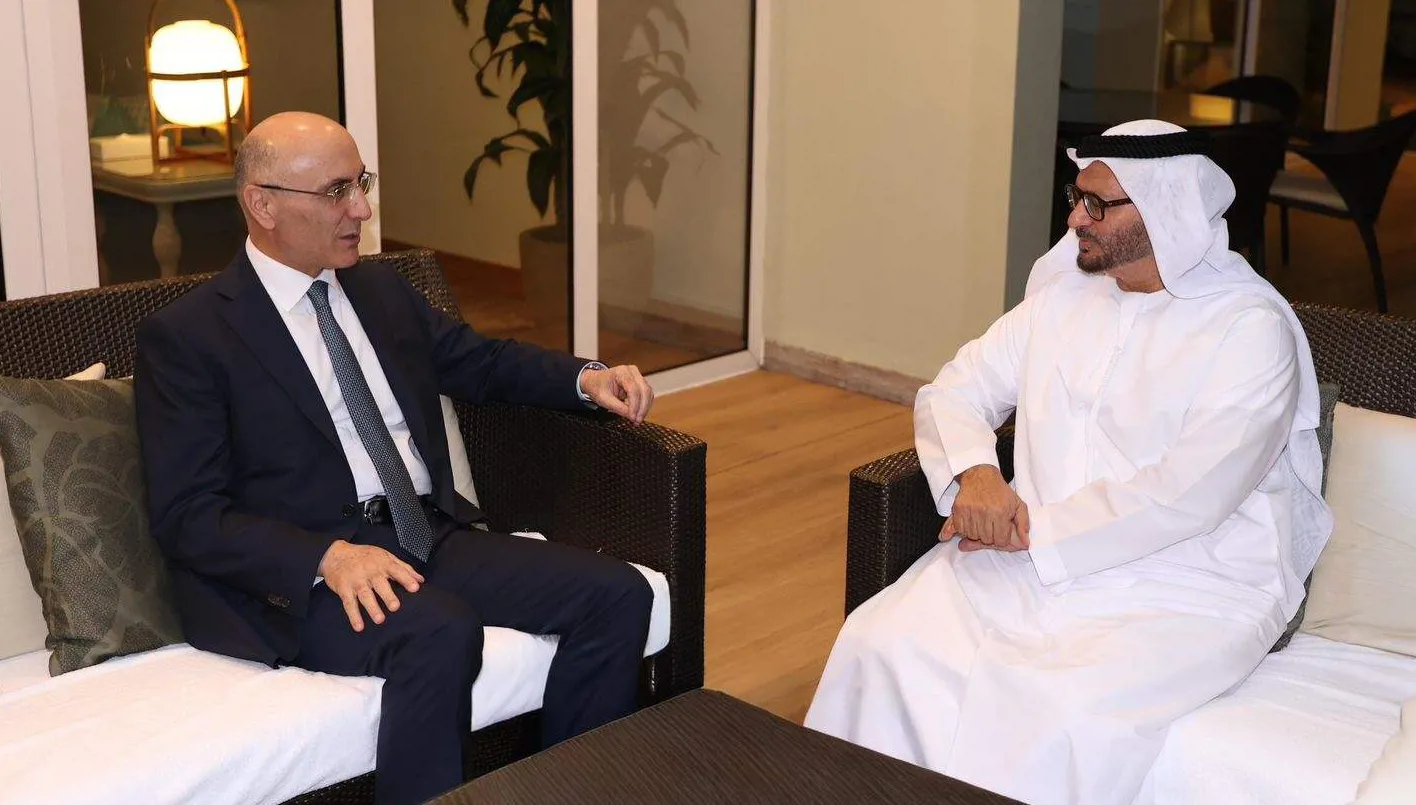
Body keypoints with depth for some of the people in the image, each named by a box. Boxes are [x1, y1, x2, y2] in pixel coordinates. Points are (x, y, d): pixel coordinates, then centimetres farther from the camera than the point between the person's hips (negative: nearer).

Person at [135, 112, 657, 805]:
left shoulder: (382, 290, 16)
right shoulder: (184, 337, -4)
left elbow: (482, 362, 29)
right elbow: (188, 516, -10)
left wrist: (585, 378, 10)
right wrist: (329, 558, -25)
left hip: (431, 538, 7)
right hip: (296, 570, -6)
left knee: (617, 593, -11)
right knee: (440, 632, -36)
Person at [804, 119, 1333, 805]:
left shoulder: (1253, 329, -8)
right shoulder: (1063, 293, 13)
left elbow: (1188, 495, -18)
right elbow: (952, 392, 13)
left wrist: (1036, 533, -16)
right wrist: (973, 472, -9)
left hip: (1186, 587, -5)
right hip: (1030, 556, 5)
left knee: (1054, 714, -33)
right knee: (880, 645, -20)